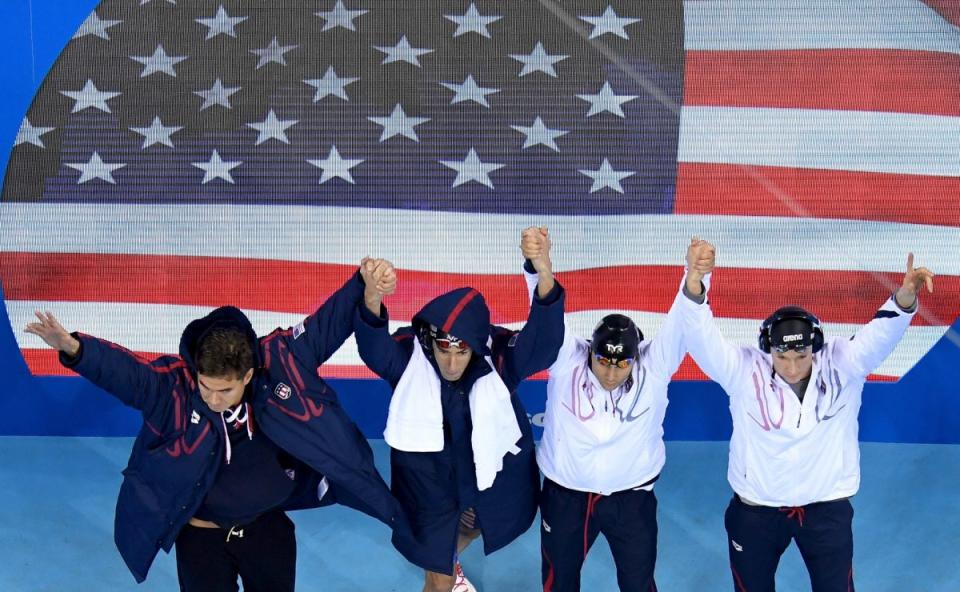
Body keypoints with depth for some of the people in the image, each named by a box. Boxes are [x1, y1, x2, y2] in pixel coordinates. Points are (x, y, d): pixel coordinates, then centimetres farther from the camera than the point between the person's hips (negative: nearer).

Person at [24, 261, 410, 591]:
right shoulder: (172, 384, -24)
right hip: (200, 536, -2)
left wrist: (364, 287, -25)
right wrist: (75, 349, -58)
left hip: (269, 528, 3)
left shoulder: (280, 361, -18)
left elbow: (327, 323, -13)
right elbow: (122, 369, -39)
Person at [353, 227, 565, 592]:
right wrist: (372, 300, -72)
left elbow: (543, 343, -45)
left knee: (471, 527, 36)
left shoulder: (498, 357, -26)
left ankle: (448, 561, 71)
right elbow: (373, 348, -48)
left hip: (487, 479, 3)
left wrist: (545, 278, -65)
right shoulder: (408, 358, -28)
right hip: (428, 483, -3)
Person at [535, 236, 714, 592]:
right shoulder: (567, 362, -19)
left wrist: (695, 277, -54)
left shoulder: (653, 369, -19)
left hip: (632, 497, 0)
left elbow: (679, 325, -34)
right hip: (566, 495, 0)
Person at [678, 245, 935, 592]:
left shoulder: (841, 364, -15)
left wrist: (906, 296, -52)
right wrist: (695, 285, -50)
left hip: (828, 508, 1)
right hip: (757, 510, 0)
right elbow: (702, 339, -31)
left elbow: (882, 334, -30)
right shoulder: (745, 371, -19)